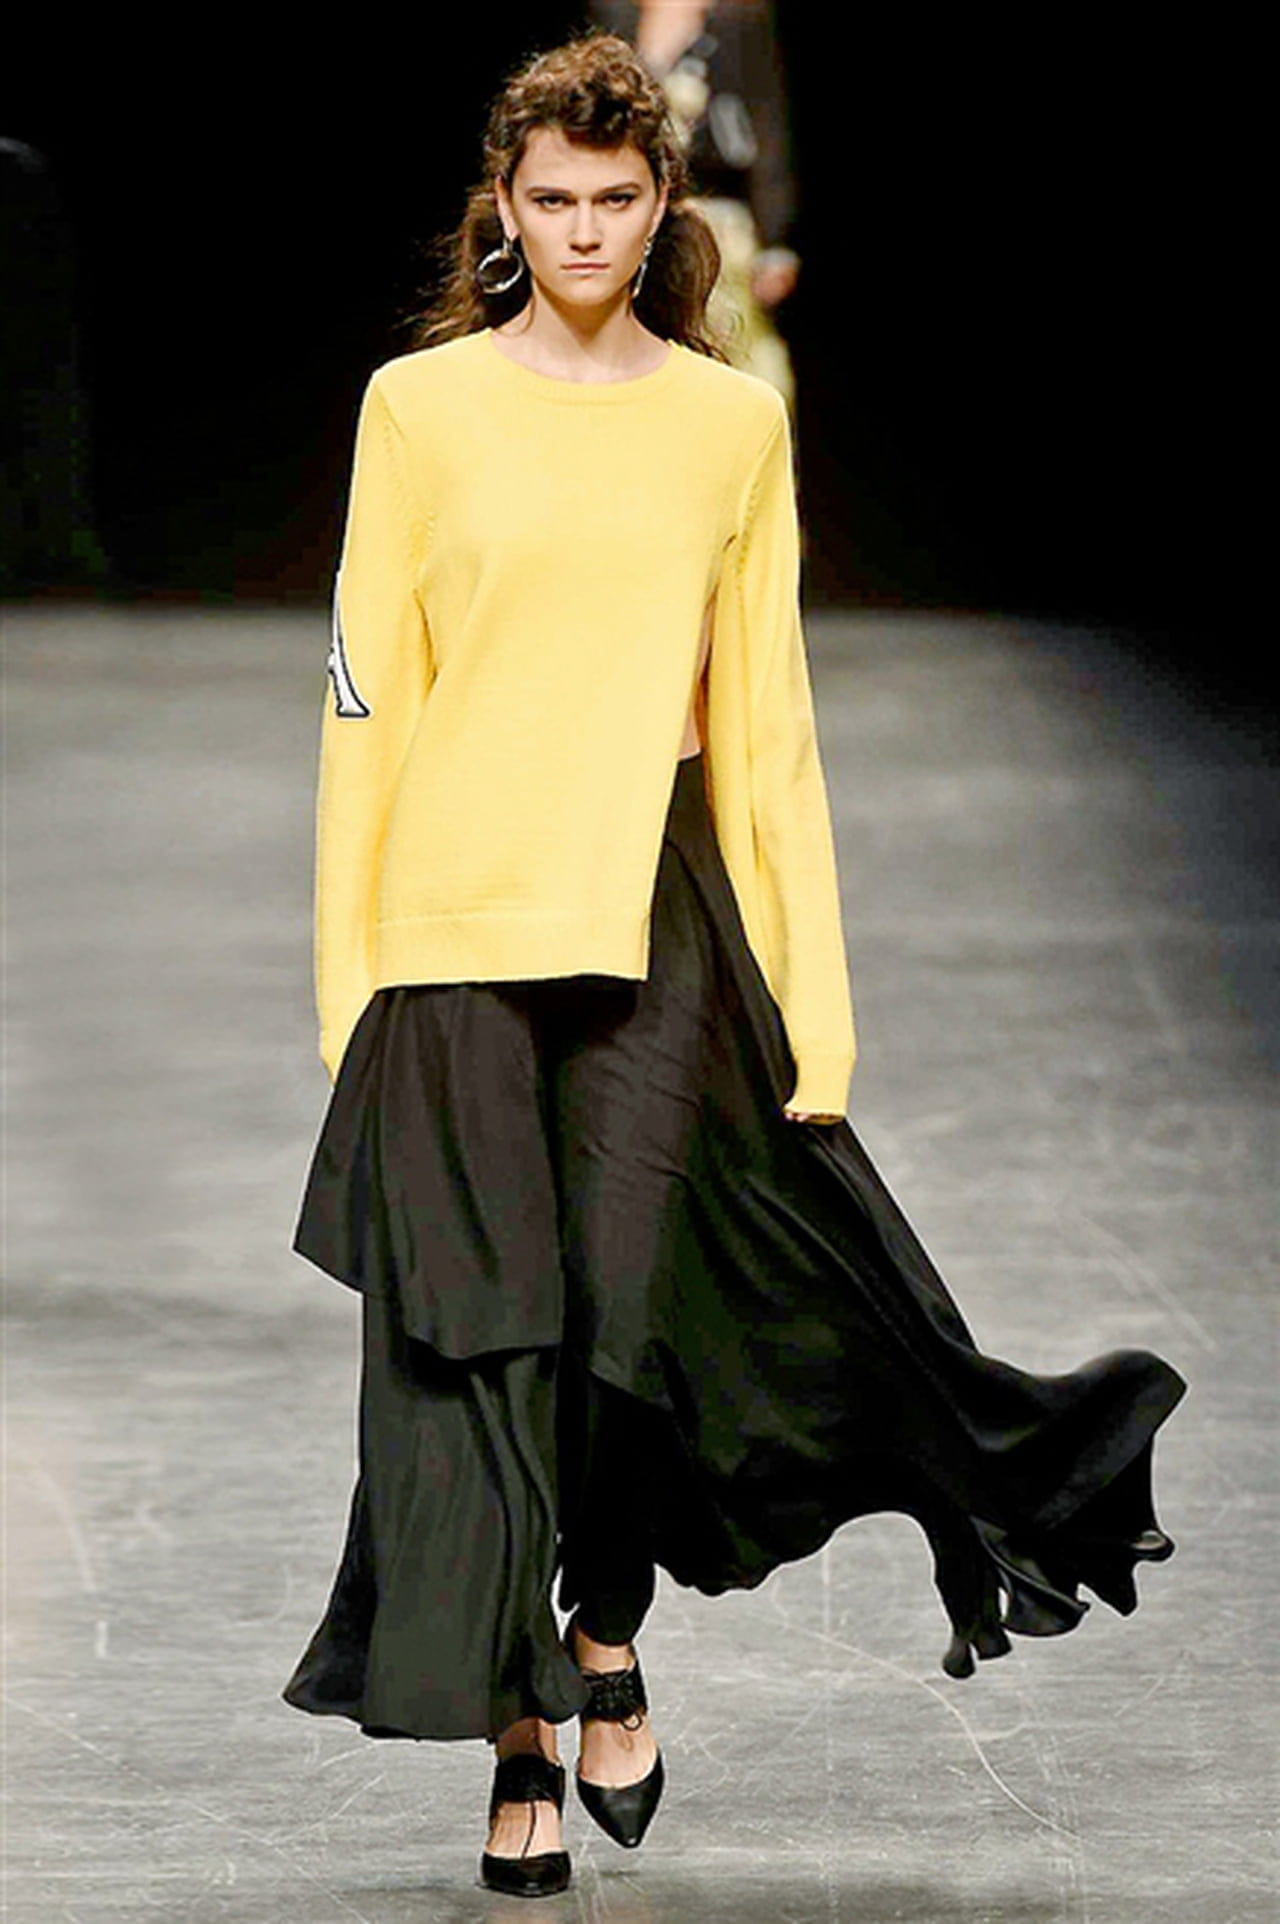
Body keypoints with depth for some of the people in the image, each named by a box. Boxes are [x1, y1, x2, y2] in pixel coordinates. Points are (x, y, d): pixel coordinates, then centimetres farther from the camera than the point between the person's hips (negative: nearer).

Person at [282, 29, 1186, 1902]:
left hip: (658, 909, 1)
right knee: (482, 1327, -2)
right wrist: (348, 974, 0)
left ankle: (605, 1644, 21)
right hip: (462, 914, -1)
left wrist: (803, 978, 4)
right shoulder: (423, 408, 4)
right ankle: (518, 1742, 7)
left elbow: (765, 713, 9)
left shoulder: (732, 422, 8)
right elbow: (367, 691, 4)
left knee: (628, 1301, -6)